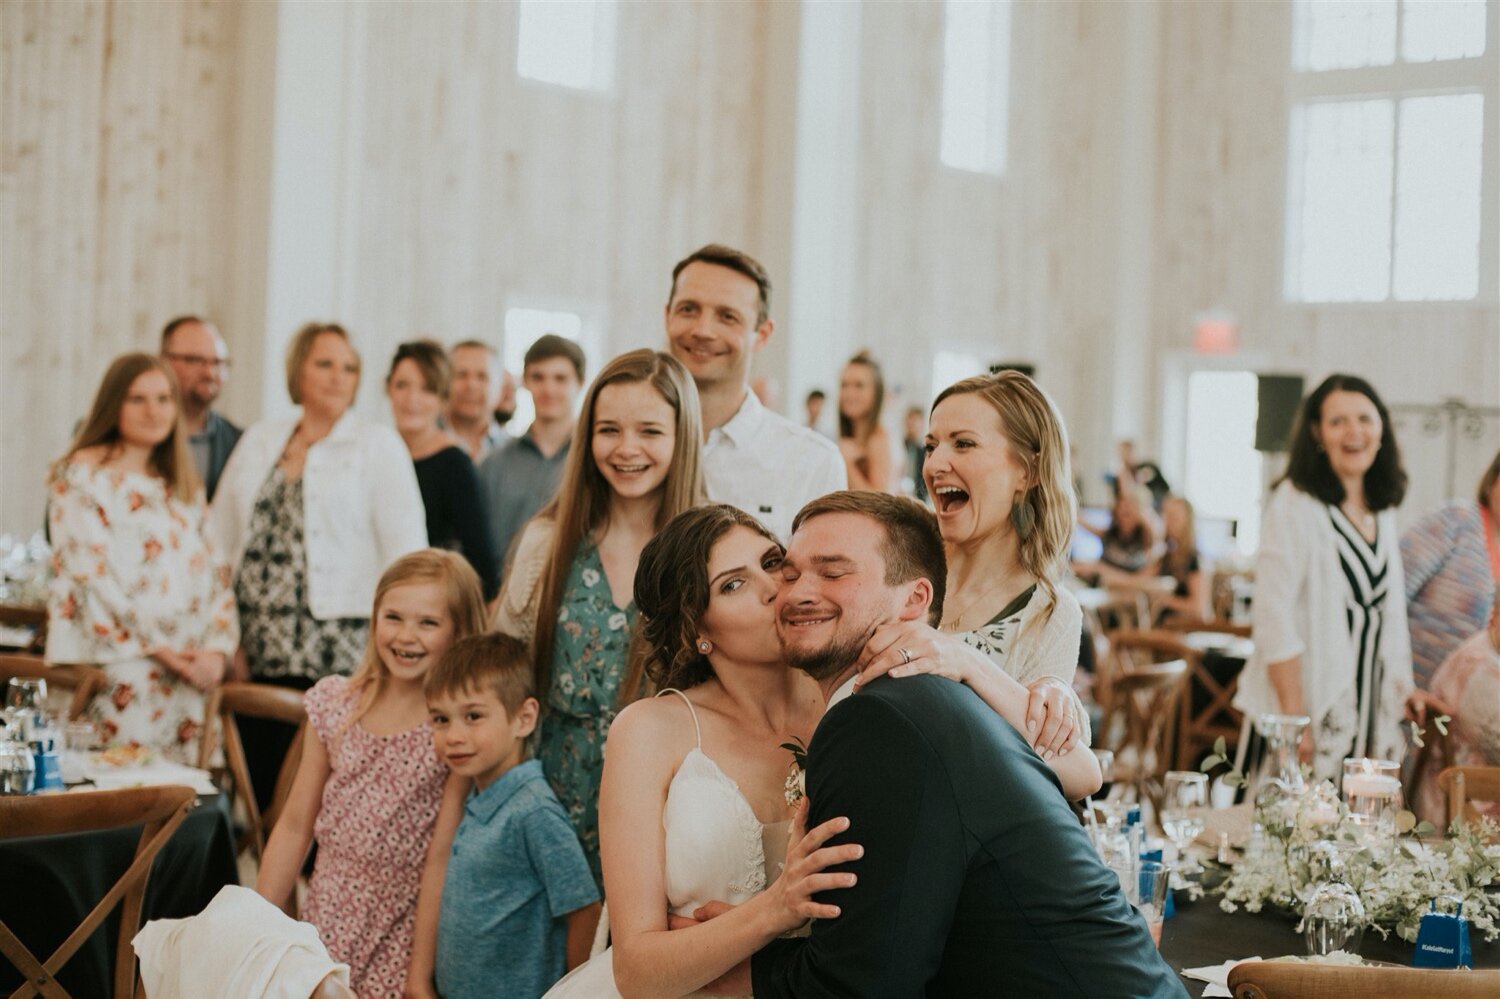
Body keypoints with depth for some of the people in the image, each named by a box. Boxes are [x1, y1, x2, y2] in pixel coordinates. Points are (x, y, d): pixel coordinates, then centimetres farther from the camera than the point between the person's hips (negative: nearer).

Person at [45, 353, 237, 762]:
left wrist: (216, 647, -3)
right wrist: (157, 646, -13)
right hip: (118, 671, -6)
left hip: (186, 676, 6)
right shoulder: (81, 475, -2)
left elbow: (212, 571, 13)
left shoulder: (182, 486, 18)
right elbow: (89, 574, -10)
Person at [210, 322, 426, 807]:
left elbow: (406, 554, -4)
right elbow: (220, 539, 16)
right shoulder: (258, 441, 15)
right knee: (257, 781, 3)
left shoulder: (379, 446, 3)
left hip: (335, 656, -4)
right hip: (258, 653, 4)